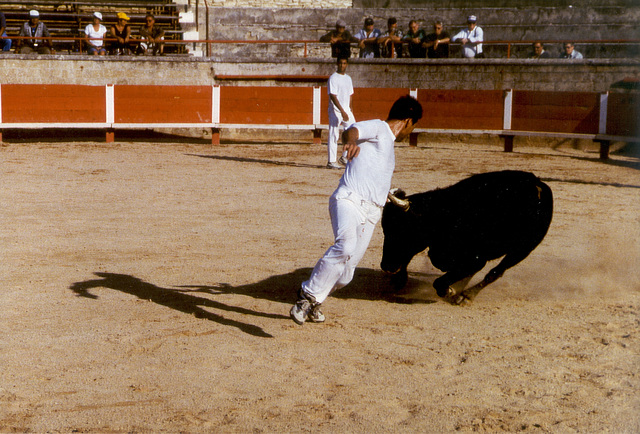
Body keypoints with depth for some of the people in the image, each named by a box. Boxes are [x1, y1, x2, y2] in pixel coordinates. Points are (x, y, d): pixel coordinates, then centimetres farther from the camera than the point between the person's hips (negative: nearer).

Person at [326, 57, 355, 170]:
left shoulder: (348, 78, 14)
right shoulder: (333, 78, -9)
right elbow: (333, 96, -17)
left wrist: (349, 110, 11)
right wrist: (342, 112, -25)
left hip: (346, 111, 7)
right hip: (335, 111, -7)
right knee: (333, 136, -5)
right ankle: (331, 161, -2)